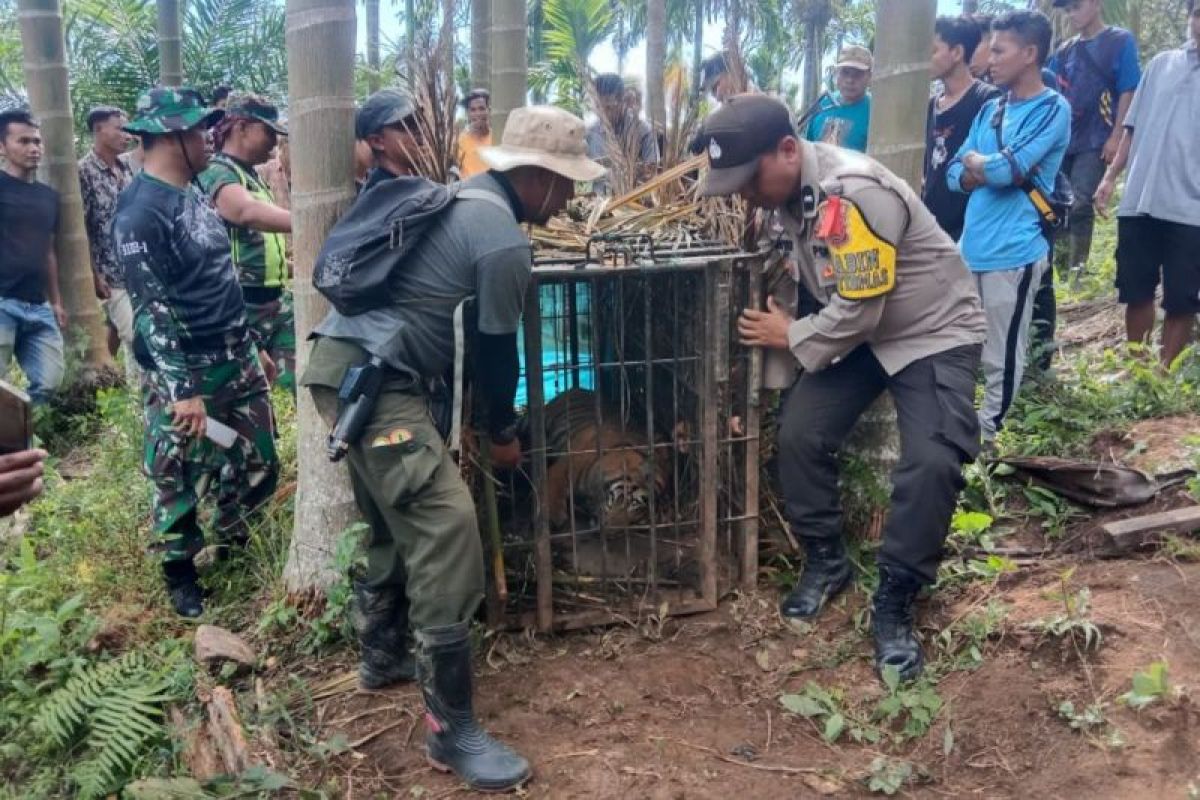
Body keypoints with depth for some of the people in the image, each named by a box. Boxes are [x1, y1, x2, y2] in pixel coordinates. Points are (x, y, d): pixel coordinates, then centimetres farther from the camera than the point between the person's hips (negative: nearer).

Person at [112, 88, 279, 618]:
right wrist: (182, 389, -22)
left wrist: (253, 346, 20)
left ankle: (231, 539, 39)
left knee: (256, 463, 16)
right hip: (185, 375, -8)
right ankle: (179, 573, 25)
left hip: (236, 362, 8)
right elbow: (152, 308, -21)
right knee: (181, 479, 7)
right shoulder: (140, 212, -18)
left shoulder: (194, 192, 9)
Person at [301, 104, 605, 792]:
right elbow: (497, 347, -4)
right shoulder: (505, 243, -12)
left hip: (344, 360, 11)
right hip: (375, 379, -11)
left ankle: (384, 656, 41)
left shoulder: (465, 198, 17)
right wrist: (503, 432, 11)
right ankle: (452, 730, -5)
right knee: (446, 529, -12)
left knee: (399, 520, 23)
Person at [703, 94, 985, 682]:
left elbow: (859, 309, -29)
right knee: (798, 434, -6)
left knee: (932, 463, -22)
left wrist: (791, 338, -15)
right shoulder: (792, 185, -5)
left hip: (934, 333, -7)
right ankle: (825, 561, 14)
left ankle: (893, 605, -5)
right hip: (856, 332, 7)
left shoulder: (856, 193, -32)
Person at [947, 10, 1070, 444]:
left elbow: (1006, 169, -18)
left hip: (1013, 251, -7)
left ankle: (987, 438, 13)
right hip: (971, 246, 7)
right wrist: (992, 169, -8)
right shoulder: (990, 109, 15)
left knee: (1000, 359, 2)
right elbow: (955, 176, 11)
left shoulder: (1052, 109, -6)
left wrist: (974, 160, 1)